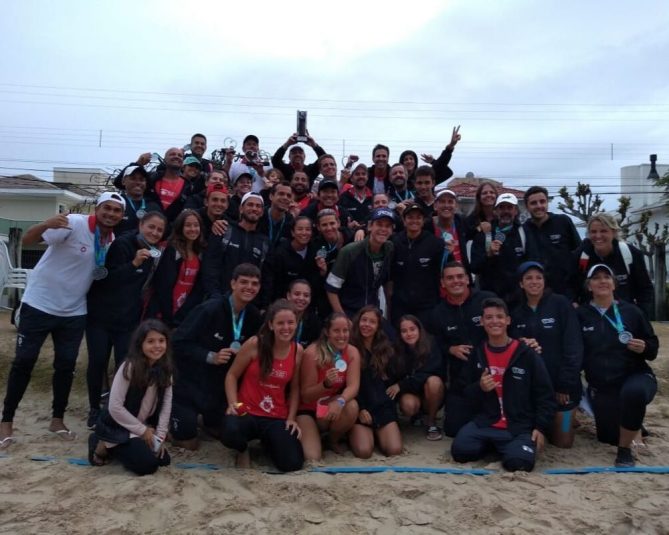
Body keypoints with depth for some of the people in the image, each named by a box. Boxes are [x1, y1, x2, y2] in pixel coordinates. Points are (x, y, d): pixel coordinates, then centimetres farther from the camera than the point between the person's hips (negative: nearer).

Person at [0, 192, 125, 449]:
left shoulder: (113, 240, 1)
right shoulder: (73, 224, -19)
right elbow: (27, 240, -21)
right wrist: (46, 224, -43)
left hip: (74, 312, 5)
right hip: (40, 304, -4)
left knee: (66, 365, 8)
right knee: (23, 362, 3)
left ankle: (57, 419, 24)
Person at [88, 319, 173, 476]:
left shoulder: (165, 369, -6)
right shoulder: (130, 367, -24)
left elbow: (166, 403, -3)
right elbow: (115, 407, -23)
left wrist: (160, 434, -10)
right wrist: (142, 430, -17)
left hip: (144, 425, 7)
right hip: (116, 425, -6)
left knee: (163, 460, 0)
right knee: (147, 464, -18)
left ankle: (116, 449, 17)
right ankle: (104, 446, 4)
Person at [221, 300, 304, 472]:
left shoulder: (297, 351, -1)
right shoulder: (255, 344, -12)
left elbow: (294, 388, 7)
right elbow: (232, 375, -3)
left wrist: (291, 418, -1)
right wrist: (232, 404, -16)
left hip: (277, 418, 3)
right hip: (246, 412, -3)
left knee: (292, 464, -14)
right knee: (230, 432, -38)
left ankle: (268, 441, 22)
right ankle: (243, 450, 5)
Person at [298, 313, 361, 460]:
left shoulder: (352, 352, -9)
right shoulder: (312, 353, -22)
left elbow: (353, 386, -21)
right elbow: (306, 396, -18)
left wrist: (340, 401, -43)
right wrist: (326, 384, -37)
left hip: (333, 406, 4)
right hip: (307, 410, -4)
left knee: (352, 406, -31)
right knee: (312, 457, -24)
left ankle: (334, 440, 1)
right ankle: (312, 435, 14)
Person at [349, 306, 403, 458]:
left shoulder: (385, 349, 13)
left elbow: (390, 380, 17)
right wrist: (360, 409, -9)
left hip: (383, 406, 3)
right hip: (360, 407, -3)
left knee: (395, 450, -16)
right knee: (364, 451, -22)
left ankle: (378, 433, 16)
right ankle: (354, 434, 11)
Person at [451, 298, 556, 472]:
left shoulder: (527, 354, -4)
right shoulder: (477, 354, 5)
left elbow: (545, 395, 0)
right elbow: (465, 391, 12)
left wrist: (541, 427, -7)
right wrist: (479, 388, -10)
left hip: (520, 427, -2)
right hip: (485, 422, 3)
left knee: (519, 462, -27)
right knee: (460, 451, -18)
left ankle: (517, 445, 9)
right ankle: (490, 445, 13)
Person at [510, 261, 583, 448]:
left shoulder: (560, 304, -7)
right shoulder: (516, 312, 7)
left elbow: (573, 346, -11)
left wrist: (565, 384, -14)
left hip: (561, 382, -3)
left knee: (562, 441, 2)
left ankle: (565, 420, 32)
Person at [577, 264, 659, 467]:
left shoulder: (631, 311, -1)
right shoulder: (581, 315, -2)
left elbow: (653, 347, 5)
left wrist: (644, 348, -16)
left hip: (636, 376, -1)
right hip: (601, 387, 2)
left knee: (634, 391, -38)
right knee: (608, 438, 8)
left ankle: (625, 449, -13)